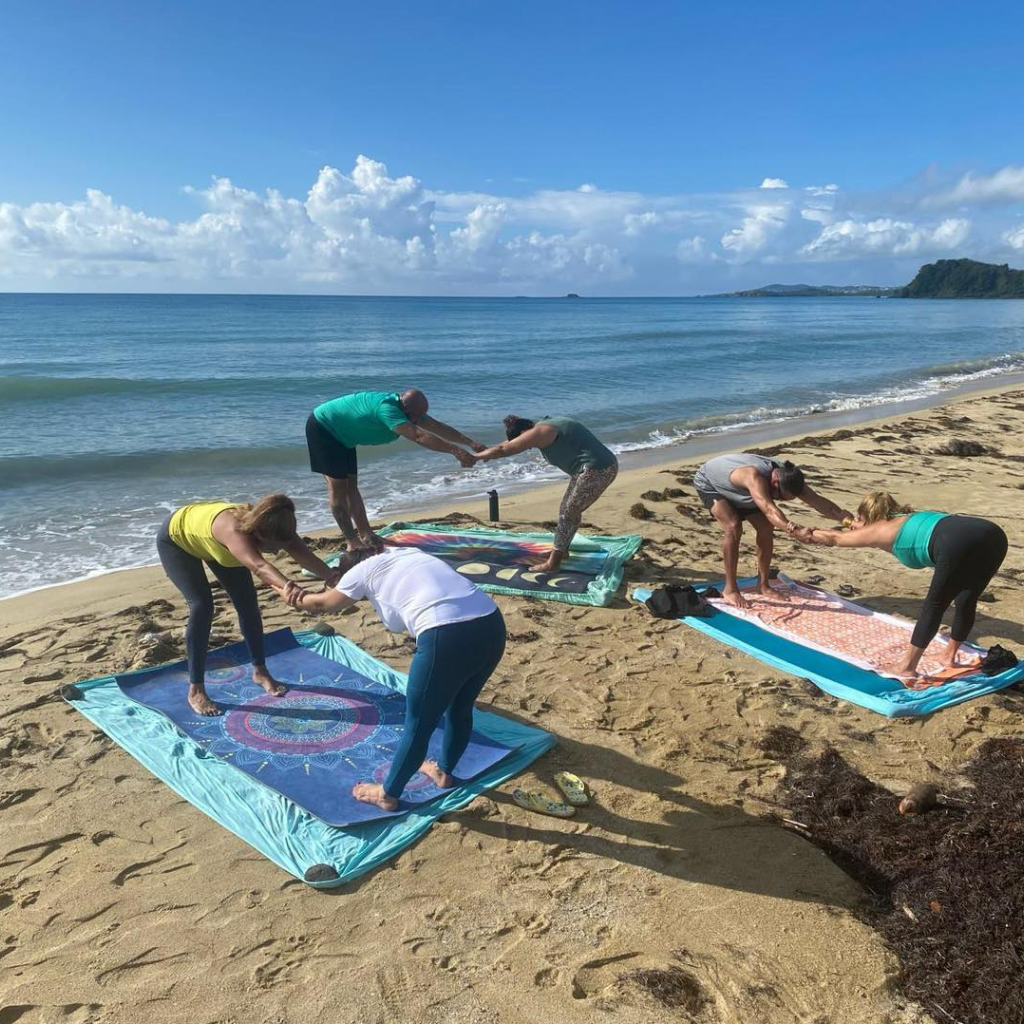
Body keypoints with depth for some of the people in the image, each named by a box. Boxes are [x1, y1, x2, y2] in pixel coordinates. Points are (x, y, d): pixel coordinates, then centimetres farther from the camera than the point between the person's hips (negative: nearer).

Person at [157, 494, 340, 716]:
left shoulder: (271, 527, -29)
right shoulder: (233, 530, -48)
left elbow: (303, 553, -42)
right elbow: (258, 566, -65)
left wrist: (330, 575, -60)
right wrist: (286, 586, -83)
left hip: (212, 542, 6)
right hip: (176, 538, -6)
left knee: (248, 602, 1)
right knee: (202, 606, -19)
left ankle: (260, 671, 18)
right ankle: (195, 690, -8)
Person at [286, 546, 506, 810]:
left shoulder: (363, 570, 13)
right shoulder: (409, 553, 31)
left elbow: (324, 603, 30)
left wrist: (298, 601, 53)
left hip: (447, 637, -7)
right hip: (492, 624, 7)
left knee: (418, 725, 15)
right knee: (460, 708, 30)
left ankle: (388, 794, 36)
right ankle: (444, 771, 52)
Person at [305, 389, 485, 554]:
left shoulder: (408, 409, -8)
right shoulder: (387, 409, -37)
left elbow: (439, 427, -3)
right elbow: (419, 436, -45)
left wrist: (471, 443, -7)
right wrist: (455, 450, -46)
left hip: (341, 435, 10)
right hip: (322, 427, -9)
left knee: (350, 484, 9)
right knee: (338, 485, -9)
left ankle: (365, 534, 13)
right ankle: (352, 542, -7)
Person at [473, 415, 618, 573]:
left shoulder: (539, 433, -14)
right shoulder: (543, 427, 16)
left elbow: (504, 449, -9)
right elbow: (510, 442, 32)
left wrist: (476, 457, 3)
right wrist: (488, 451, 39)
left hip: (597, 470, -10)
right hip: (597, 468, 10)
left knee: (568, 514, -2)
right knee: (566, 511, 20)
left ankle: (552, 564, 3)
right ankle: (561, 551, 35)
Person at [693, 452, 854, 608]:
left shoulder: (786, 476, -22)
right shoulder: (755, 477, -46)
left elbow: (816, 499, -25)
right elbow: (769, 509, -60)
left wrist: (841, 515, -42)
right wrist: (794, 529, -75)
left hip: (738, 490, 8)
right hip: (708, 483, -7)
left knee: (766, 527, -2)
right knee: (733, 527, -27)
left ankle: (763, 585, 13)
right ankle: (730, 589, -15)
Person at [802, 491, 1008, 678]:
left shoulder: (881, 530, 20)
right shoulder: (910, 520, 38)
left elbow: (834, 538, 34)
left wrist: (810, 535, 51)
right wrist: (856, 529, 73)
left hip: (957, 544, -8)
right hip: (993, 536, 8)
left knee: (934, 605, 8)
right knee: (966, 601, 25)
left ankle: (907, 666, 19)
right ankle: (950, 656, 40)